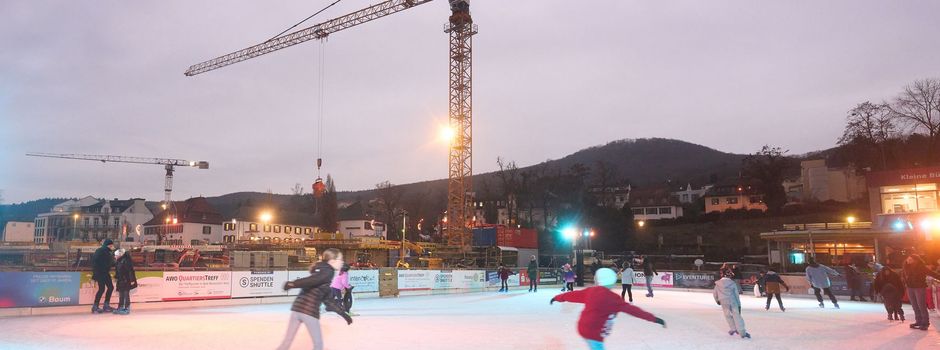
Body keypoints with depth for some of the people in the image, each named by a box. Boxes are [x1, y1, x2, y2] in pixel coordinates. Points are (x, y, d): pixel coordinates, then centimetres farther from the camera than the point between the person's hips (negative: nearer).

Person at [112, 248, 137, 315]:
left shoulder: (126, 260, -18)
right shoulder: (118, 262, 9)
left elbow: (130, 271, -20)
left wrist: (132, 280, -22)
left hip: (126, 281, -9)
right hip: (121, 281, 9)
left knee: (126, 295, -4)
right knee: (121, 295, 14)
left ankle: (127, 309, 1)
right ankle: (120, 308, 23)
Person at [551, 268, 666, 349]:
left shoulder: (591, 291, 2)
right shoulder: (611, 297, -17)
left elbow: (574, 295, 14)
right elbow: (630, 309, -19)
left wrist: (558, 298, 30)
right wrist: (653, 318, -17)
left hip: (584, 328, 8)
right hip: (593, 333, -8)